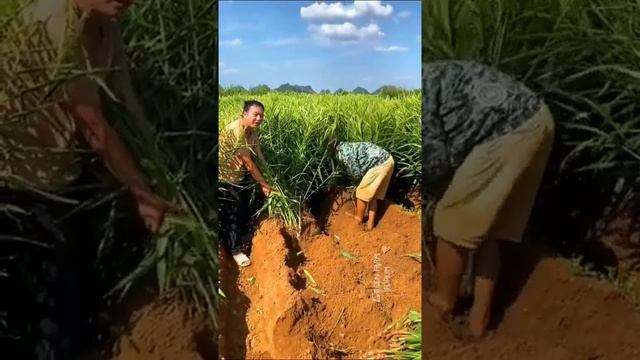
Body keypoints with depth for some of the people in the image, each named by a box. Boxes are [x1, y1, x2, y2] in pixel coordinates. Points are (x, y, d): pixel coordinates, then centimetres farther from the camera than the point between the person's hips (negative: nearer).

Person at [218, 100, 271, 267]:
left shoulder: (252, 130, -3)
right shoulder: (235, 130, -31)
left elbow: (259, 156, -1)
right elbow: (248, 162, -28)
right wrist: (264, 184, -21)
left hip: (240, 175, 9)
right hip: (224, 178, -9)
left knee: (244, 208, 20)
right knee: (230, 214, 1)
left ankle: (244, 239, 40)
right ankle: (236, 250, 14)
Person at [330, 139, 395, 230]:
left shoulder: (342, 152, -5)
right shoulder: (350, 146, 24)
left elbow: (355, 173, -7)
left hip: (380, 164, -9)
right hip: (388, 160, 9)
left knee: (362, 192, 8)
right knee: (373, 195, 17)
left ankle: (359, 218, 26)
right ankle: (370, 224, 23)